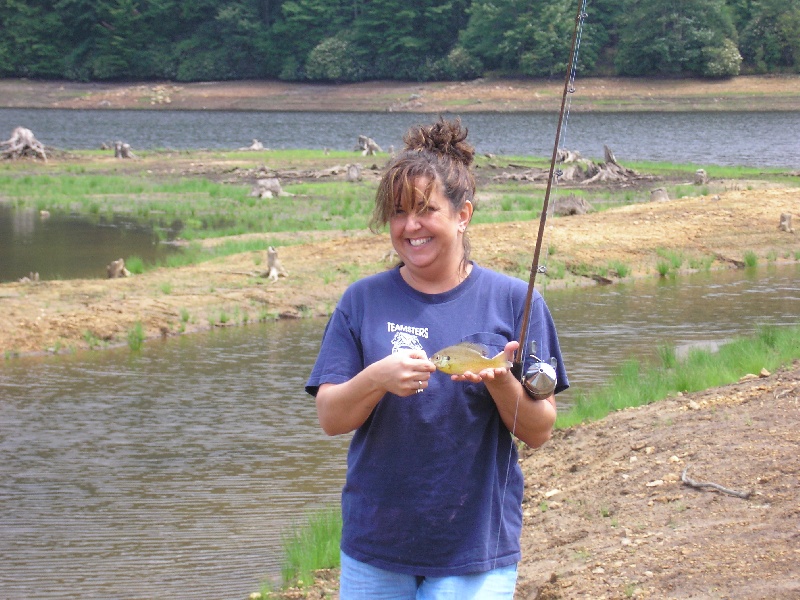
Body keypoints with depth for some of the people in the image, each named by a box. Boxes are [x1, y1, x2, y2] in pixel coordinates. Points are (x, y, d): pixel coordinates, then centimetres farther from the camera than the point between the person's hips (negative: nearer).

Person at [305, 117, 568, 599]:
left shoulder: (513, 301, -2)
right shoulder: (363, 301, 1)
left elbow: (539, 433, -3)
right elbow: (330, 418, -4)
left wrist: (501, 382, -21)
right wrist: (377, 378, -22)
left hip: (475, 546, -1)